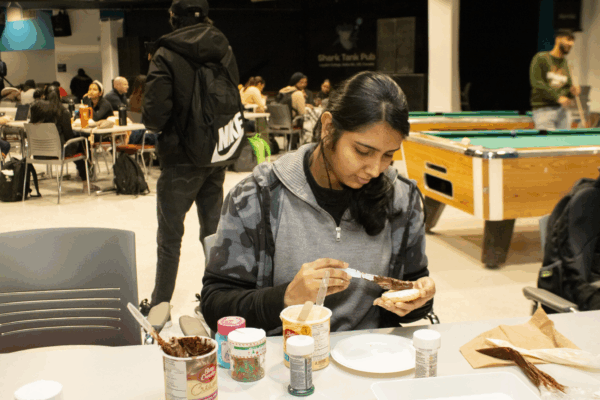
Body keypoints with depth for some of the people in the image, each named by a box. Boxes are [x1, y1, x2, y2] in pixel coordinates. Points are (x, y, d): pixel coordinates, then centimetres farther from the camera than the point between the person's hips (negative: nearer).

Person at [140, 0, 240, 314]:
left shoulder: (167, 55, -14)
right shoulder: (224, 51, 2)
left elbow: (154, 114, -18)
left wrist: (156, 126, 2)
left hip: (181, 160, -5)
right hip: (218, 156, 5)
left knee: (170, 237, 7)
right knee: (213, 231, 15)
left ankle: (159, 304, 17)